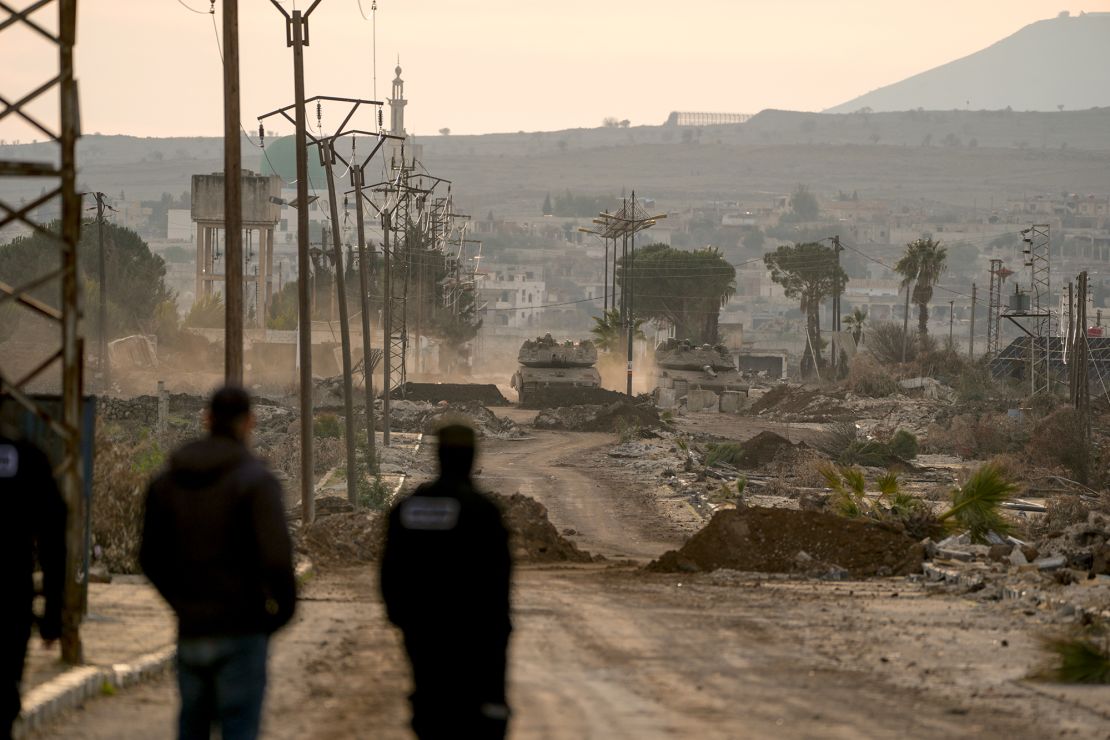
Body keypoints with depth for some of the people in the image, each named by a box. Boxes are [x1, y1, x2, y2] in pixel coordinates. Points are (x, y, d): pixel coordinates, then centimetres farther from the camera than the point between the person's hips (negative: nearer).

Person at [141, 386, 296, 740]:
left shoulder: (167, 482, 6)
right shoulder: (256, 480, -10)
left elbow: (151, 558, 10)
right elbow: (276, 556, -19)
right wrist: (283, 606, -3)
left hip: (191, 631, 5)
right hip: (241, 630, -5)